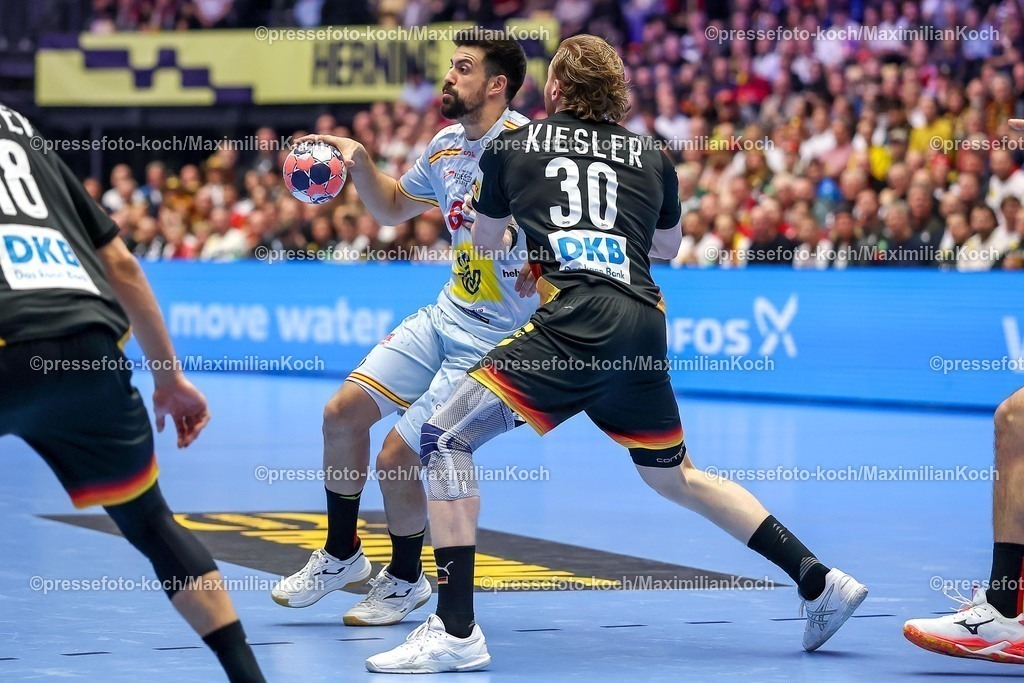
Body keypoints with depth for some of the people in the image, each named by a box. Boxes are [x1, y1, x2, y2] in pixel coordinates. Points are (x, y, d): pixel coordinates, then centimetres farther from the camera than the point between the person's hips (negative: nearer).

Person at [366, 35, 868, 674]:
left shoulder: (511, 144, 14)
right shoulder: (652, 155, 20)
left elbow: (485, 236, 30)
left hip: (574, 320, -5)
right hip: (644, 325, 5)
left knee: (446, 438, 1)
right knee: (675, 475, 26)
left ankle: (455, 632, -10)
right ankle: (820, 580, 23)